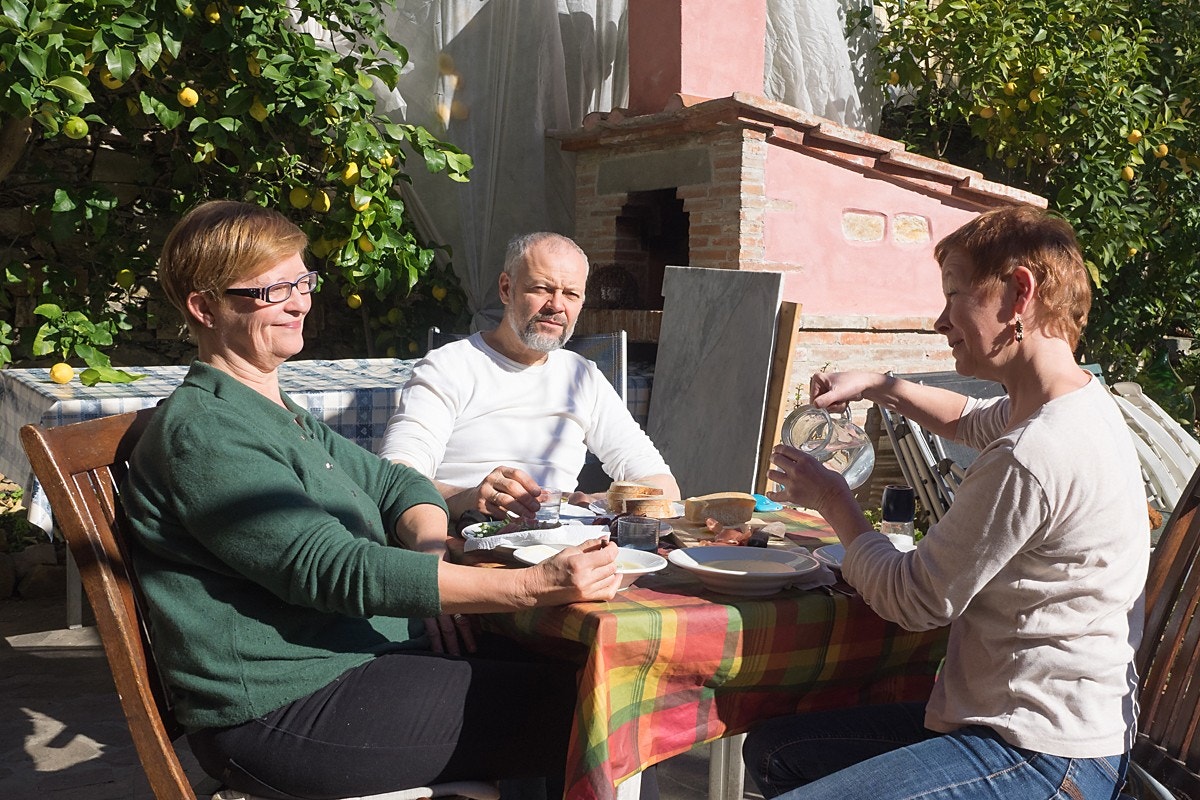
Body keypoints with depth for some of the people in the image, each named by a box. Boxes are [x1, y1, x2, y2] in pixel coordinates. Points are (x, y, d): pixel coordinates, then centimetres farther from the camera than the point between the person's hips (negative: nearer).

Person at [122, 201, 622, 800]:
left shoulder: (281, 414, 14)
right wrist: (534, 587, -30)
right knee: (570, 709, -15)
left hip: (359, 657, 9)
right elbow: (334, 570, -25)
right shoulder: (202, 433, -17)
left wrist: (431, 550, -10)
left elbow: (396, 484, 15)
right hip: (279, 714, -9)